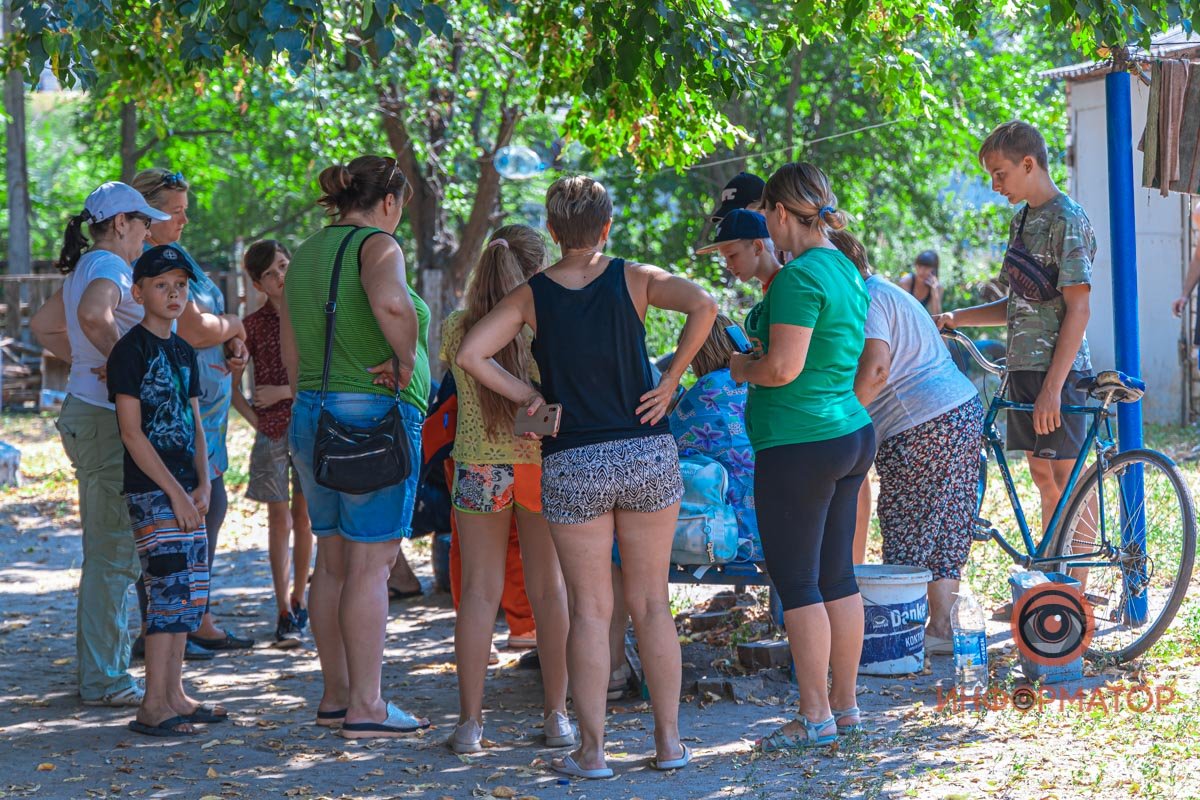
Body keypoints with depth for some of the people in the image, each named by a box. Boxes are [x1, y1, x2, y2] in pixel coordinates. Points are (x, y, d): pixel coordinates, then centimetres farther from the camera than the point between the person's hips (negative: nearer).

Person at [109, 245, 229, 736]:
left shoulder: (184, 353, 16)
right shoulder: (130, 350, -8)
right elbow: (131, 431, -13)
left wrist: (202, 483, 2)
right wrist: (174, 491, -16)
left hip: (185, 489, 8)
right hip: (150, 487, -8)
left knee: (192, 592, 8)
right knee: (170, 588, -14)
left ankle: (173, 693, 15)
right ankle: (153, 706, -12)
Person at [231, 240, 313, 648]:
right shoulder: (253, 326, 1)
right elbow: (231, 383, 4)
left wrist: (286, 391, -12)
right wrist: (254, 420, -4)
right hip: (272, 430, 0)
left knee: (304, 515, 6)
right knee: (279, 518, -1)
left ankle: (299, 600, 19)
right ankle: (284, 614, 0)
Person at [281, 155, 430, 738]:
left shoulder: (305, 255, 15)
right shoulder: (376, 245, -10)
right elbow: (391, 303, -33)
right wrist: (407, 360, -17)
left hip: (312, 415, 8)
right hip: (374, 414, -8)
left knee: (332, 561, 13)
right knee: (371, 564, -5)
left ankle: (336, 696, 20)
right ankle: (366, 707, -4)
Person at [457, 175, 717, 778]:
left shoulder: (531, 296, 0)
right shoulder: (634, 279, -1)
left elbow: (469, 354, -9)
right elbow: (703, 306, -16)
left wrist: (527, 397, 0)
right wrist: (670, 379, -8)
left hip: (572, 465, 0)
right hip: (647, 454, 1)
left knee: (589, 610, 6)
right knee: (652, 604, 10)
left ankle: (591, 750, 5)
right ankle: (669, 741, 13)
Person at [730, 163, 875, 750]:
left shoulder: (800, 276, -17)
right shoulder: (847, 270, 12)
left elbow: (783, 367, -22)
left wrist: (740, 368, -4)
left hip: (799, 445, -10)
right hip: (852, 433, 10)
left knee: (797, 584, -2)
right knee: (837, 576, 14)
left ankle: (816, 717, 2)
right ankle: (845, 702, 21)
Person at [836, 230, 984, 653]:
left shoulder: (867, 301, -9)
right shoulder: (891, 293, 24)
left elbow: (875, 371, -23)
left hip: (920, 426, -10)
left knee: (908, 536, -4)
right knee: (945, 532, 11)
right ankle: (941, 626, 13)